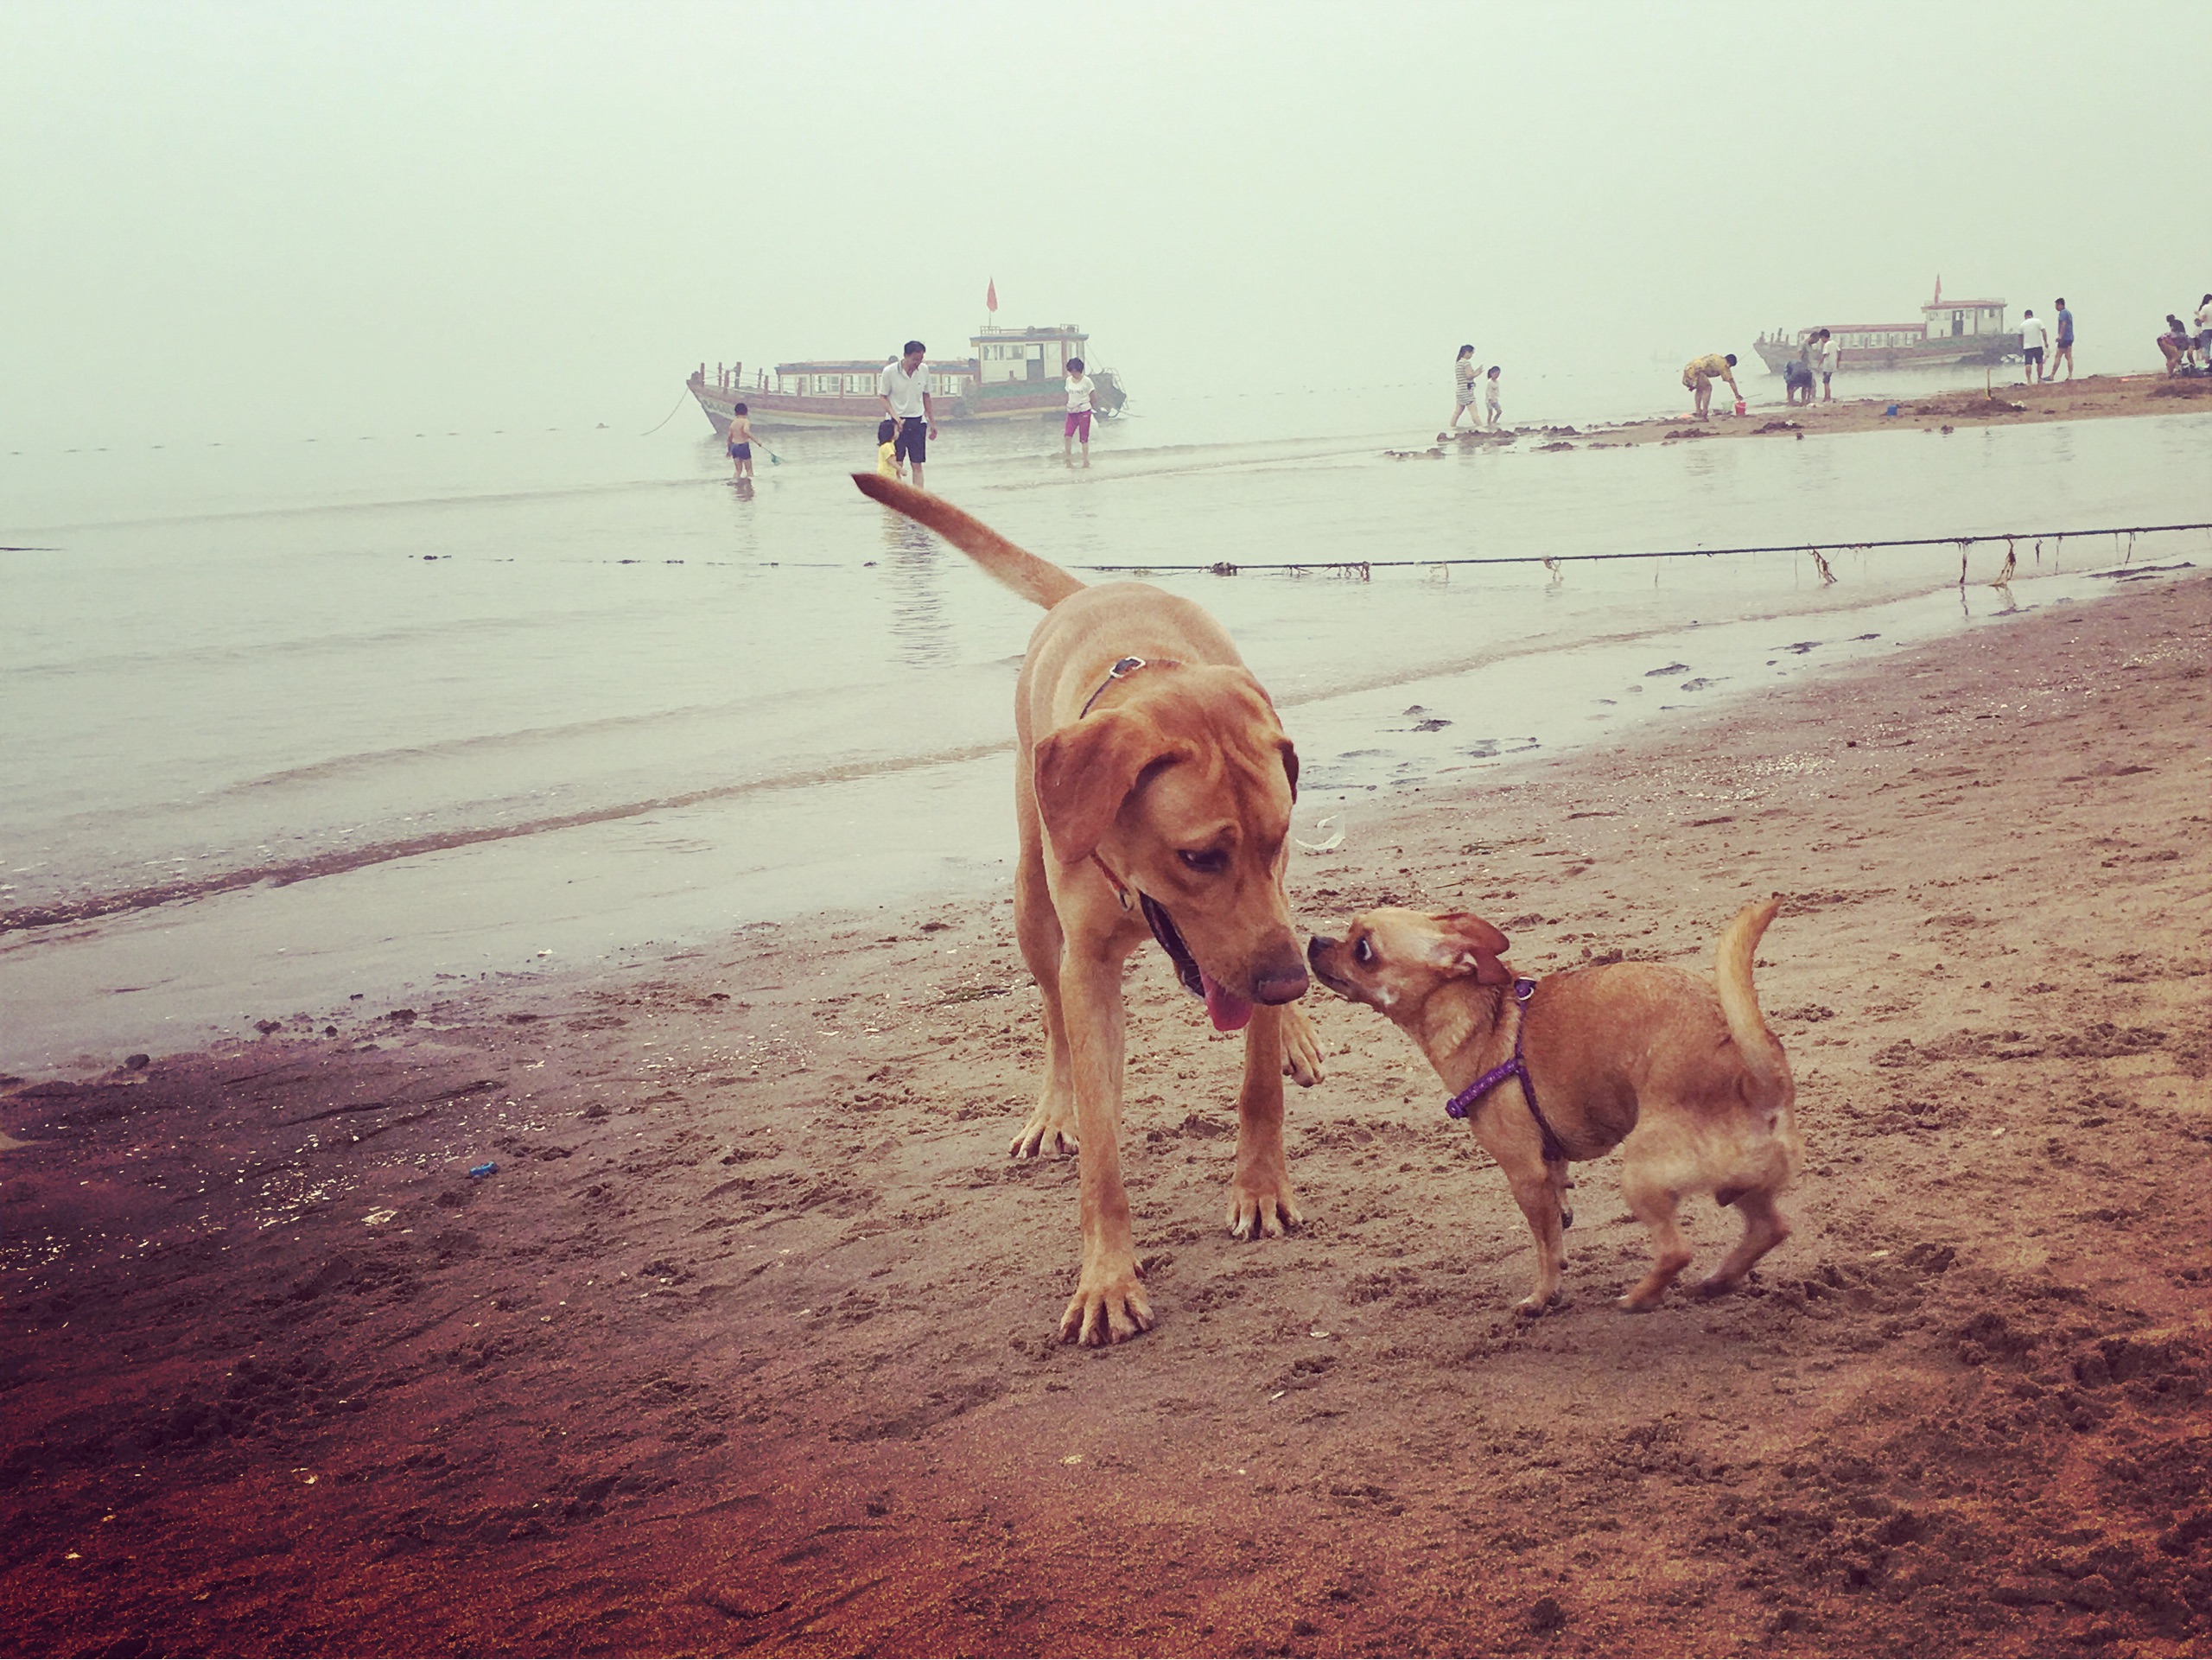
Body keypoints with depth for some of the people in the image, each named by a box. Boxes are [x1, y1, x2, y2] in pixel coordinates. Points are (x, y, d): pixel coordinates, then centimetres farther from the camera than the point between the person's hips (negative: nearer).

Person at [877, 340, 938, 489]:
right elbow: (883, 397, -4)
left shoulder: (923, 371, 2)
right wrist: (896, 418, -16)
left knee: (917, 464, 0)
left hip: (918, 421, 3)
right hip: (897, 422, -3)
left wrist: (932, 422, 15)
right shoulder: (890, 372, -10)